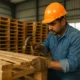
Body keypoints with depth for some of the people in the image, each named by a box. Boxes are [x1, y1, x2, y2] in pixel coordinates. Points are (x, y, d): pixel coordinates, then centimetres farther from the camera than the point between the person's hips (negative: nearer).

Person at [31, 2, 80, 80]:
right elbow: (46, 49, 9)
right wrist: (40, 47, -15)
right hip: (54, 72, 6)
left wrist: (48, 63, -41)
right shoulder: (51, 33, -1)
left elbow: (73, 63, -30)